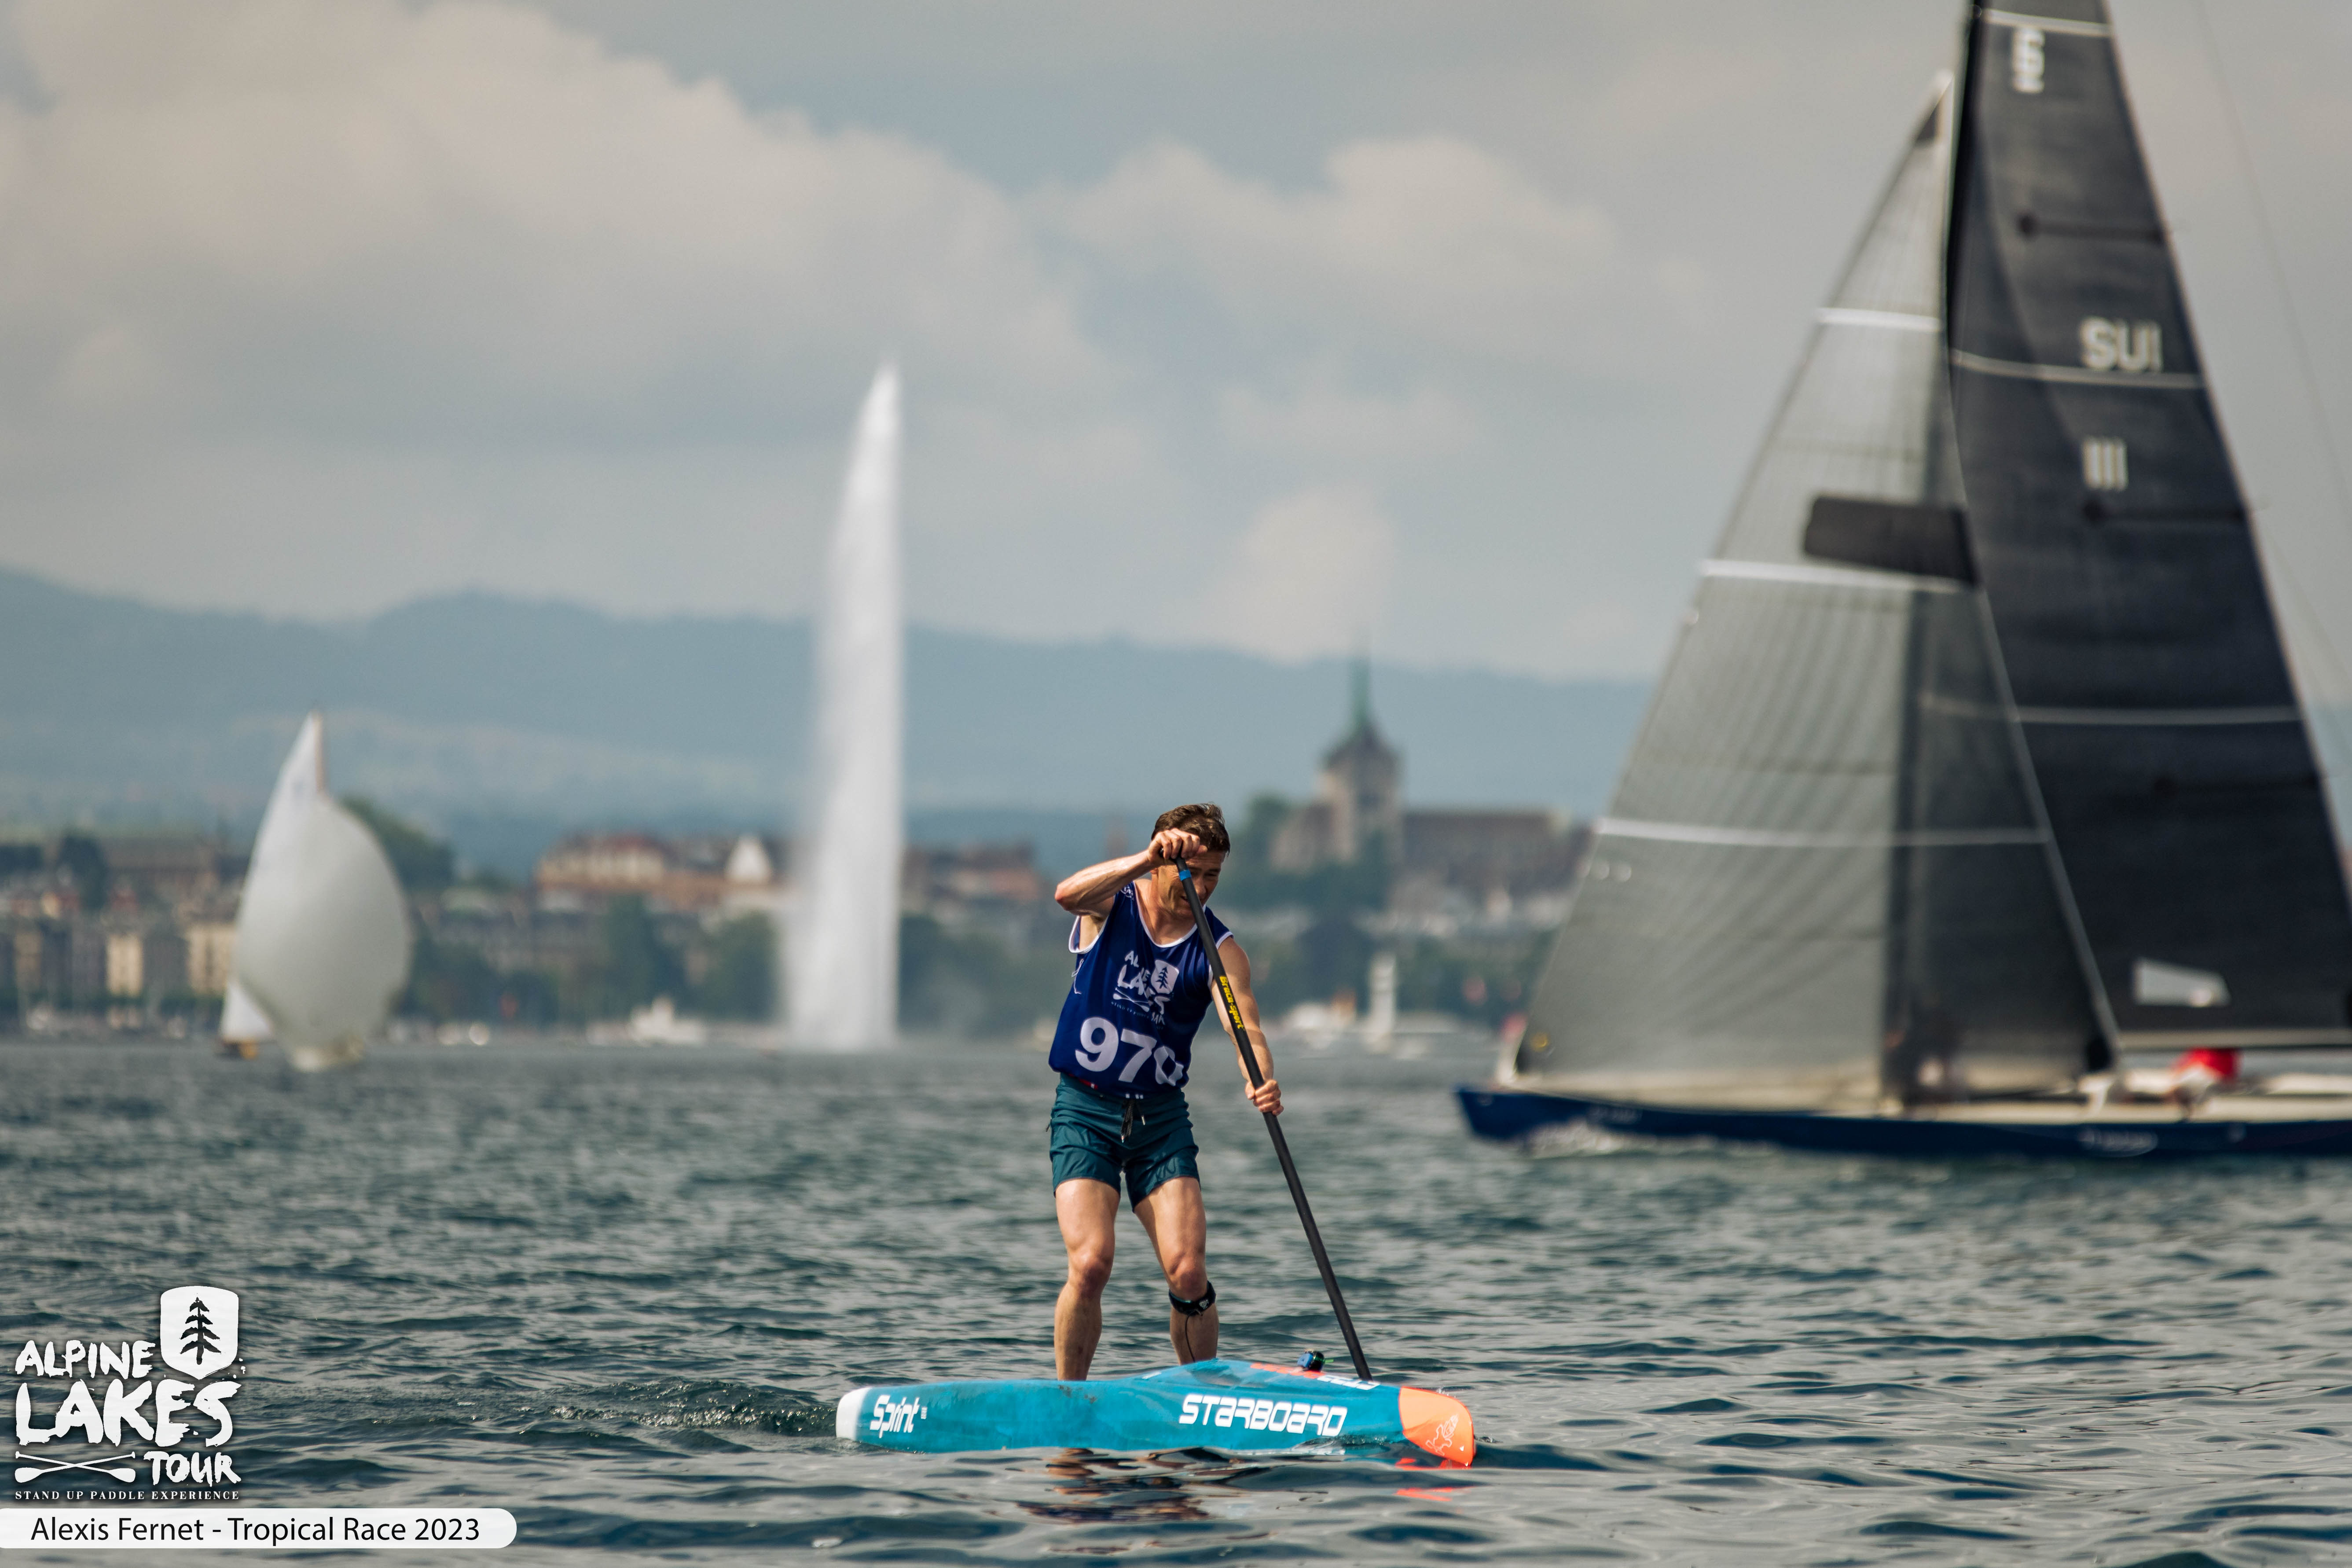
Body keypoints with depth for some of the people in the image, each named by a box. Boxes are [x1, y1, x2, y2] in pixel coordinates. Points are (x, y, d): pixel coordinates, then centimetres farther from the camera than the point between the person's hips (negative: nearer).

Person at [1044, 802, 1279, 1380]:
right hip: (1085, 1111, -2)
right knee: (1090, 1265, -17)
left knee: (1188, 1273, -10)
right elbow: (1068, 894, -29)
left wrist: (1262, 1082, -40)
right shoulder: (1111, 905, -4)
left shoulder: (1219, 950, -1)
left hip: (1162, 1116, 2)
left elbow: (1244, 1025, -18)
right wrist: (1148, 859, -43)